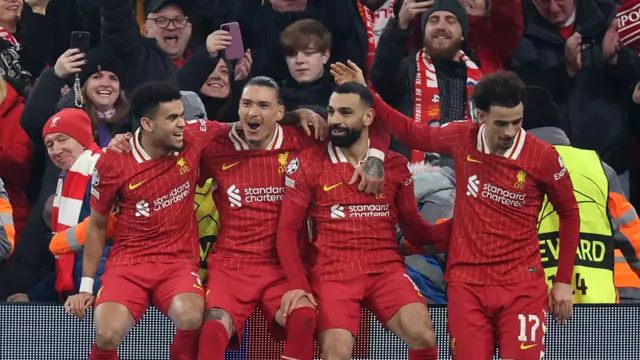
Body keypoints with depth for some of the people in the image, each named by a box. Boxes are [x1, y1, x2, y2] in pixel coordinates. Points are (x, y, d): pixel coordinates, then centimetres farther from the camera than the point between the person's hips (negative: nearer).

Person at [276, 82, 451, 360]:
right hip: (333, 272, -1)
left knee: (423, 336, -23)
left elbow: (412, 224, 16)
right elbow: (288, 230, 3)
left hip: (386, 269, 1)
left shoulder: (395, 165, 10)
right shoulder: (308, 164, 3)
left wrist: (449, 233, -5)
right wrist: (298, 284, -10)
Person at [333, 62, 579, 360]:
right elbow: (412, 133, 20)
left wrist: (564, 281, 5)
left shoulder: (543, 156, -8)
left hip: (522, 286, -2)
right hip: (467, 284, 3)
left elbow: (569, 213, 5)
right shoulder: (462, 139, -1)